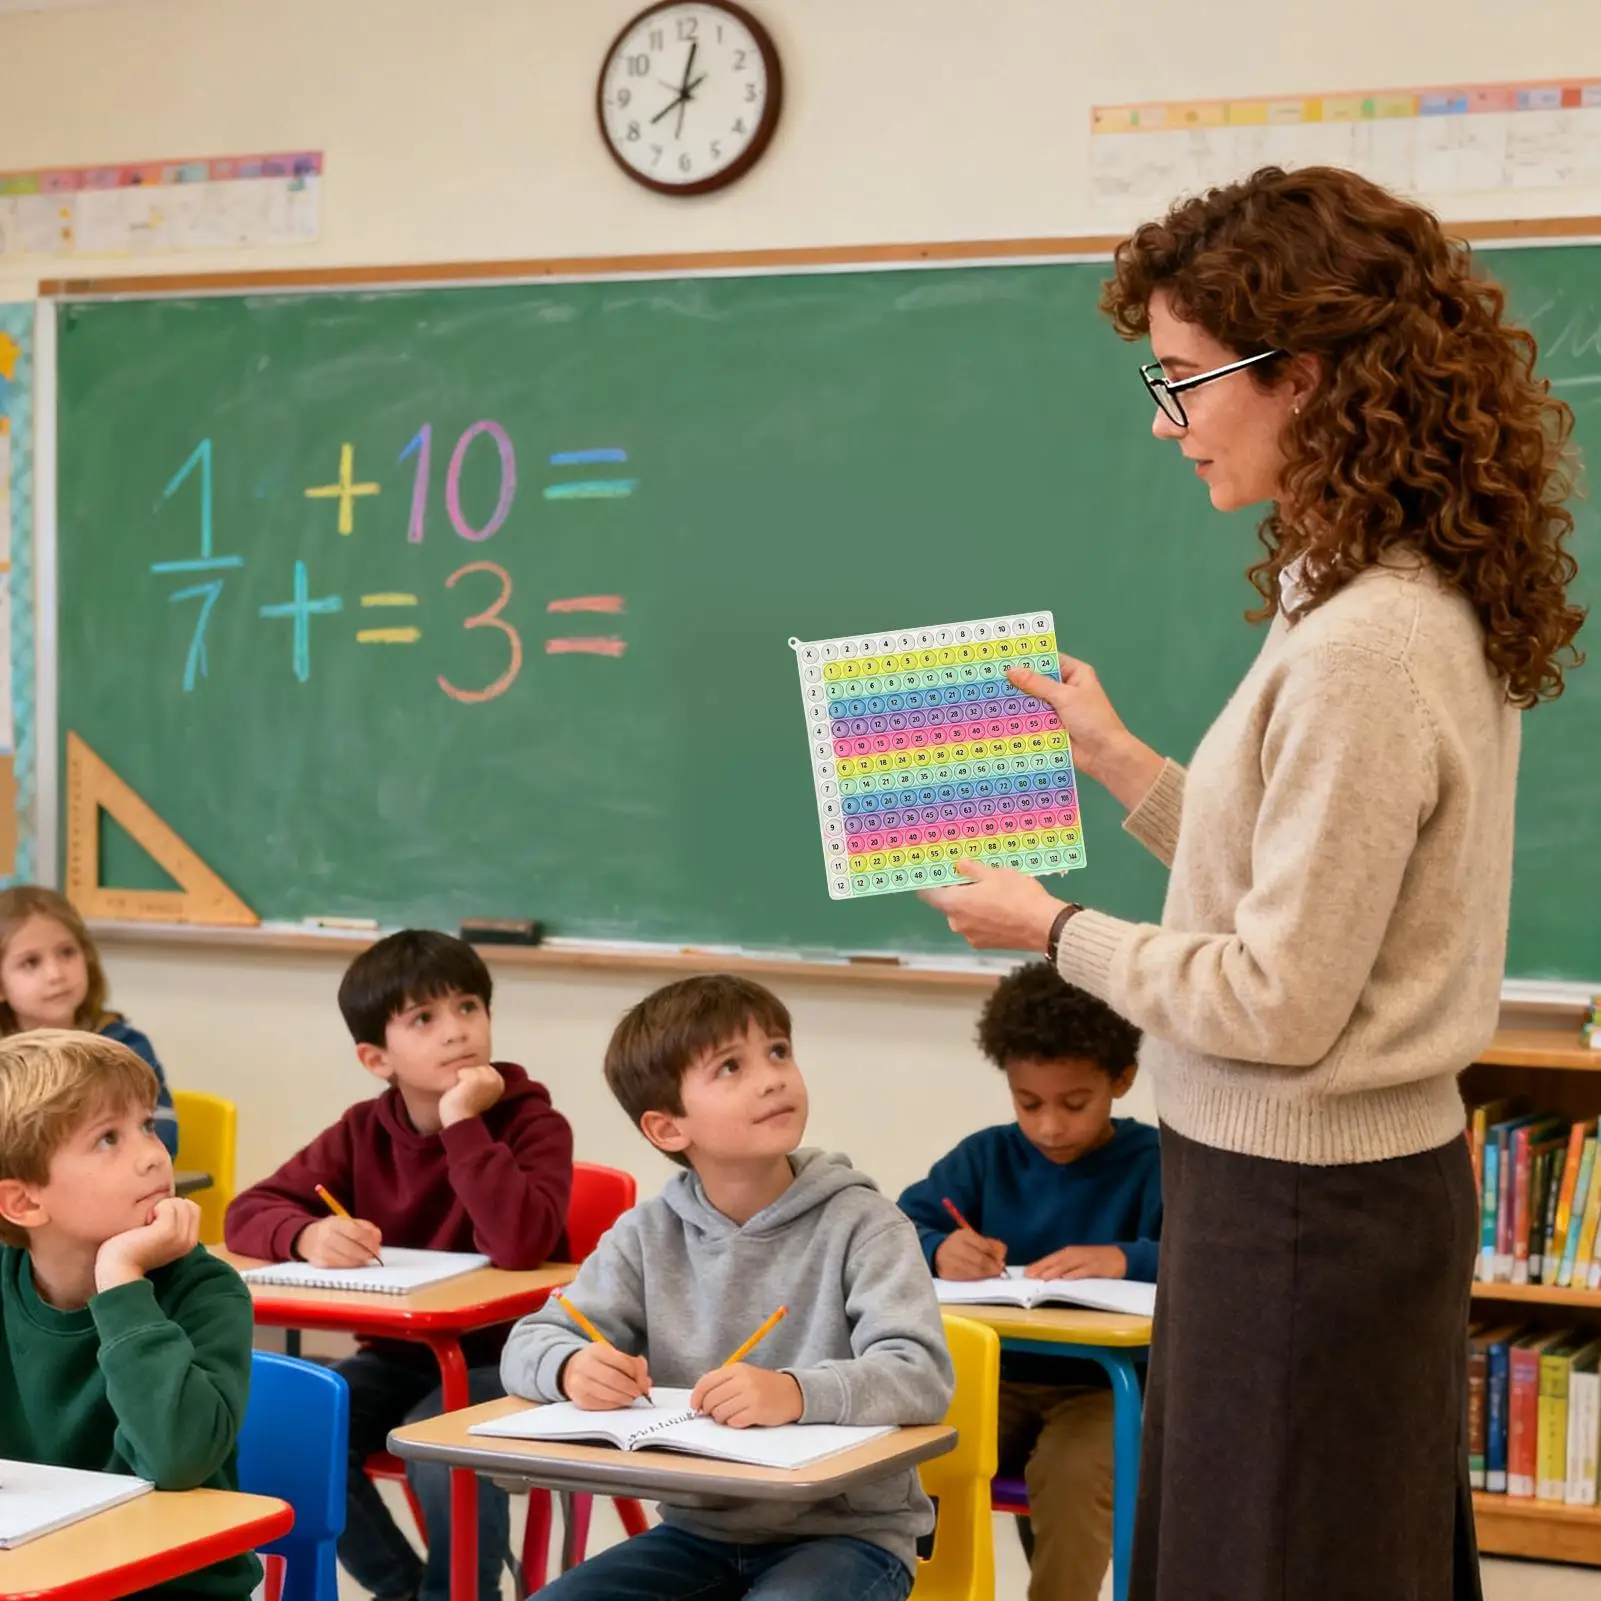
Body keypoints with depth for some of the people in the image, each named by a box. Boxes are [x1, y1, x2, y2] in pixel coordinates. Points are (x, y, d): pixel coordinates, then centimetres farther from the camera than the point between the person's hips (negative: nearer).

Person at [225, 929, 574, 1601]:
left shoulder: (534, 1124, -14)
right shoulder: (363, 1132, 1)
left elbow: (520, 1244, -31)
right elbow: (249, 1212, -3)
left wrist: (462, 1121, -29)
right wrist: (308, 1235, -25)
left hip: (502, 1359, -5)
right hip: (396, 1357, 5)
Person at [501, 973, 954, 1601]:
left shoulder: (860, 1225, -9)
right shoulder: (649, 1236, 2)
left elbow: (922, 1376, -21)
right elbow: (529, 1346, 2)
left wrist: (797, 1393, -41)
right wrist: (575, 1367, -24)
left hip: (844, 1533, -4)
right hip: (700, 1531, 4)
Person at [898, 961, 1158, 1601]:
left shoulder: (1152, 1165, -3)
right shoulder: (986, 1156, 9)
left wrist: (1127, 1259, -35)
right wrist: (937, 1251, -26)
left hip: (1103, 1386, -3)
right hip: (995, 1378, 3)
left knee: (1071, 1477, -34)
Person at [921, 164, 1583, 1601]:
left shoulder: (1365, 651, -23)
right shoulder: (1432, 605, 7)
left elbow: (1278, 1006, -21)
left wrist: (1060, 934, -7)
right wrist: (1124, 766, 16)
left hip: (1304, 1210, -9)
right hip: (1366, 1175, 9)